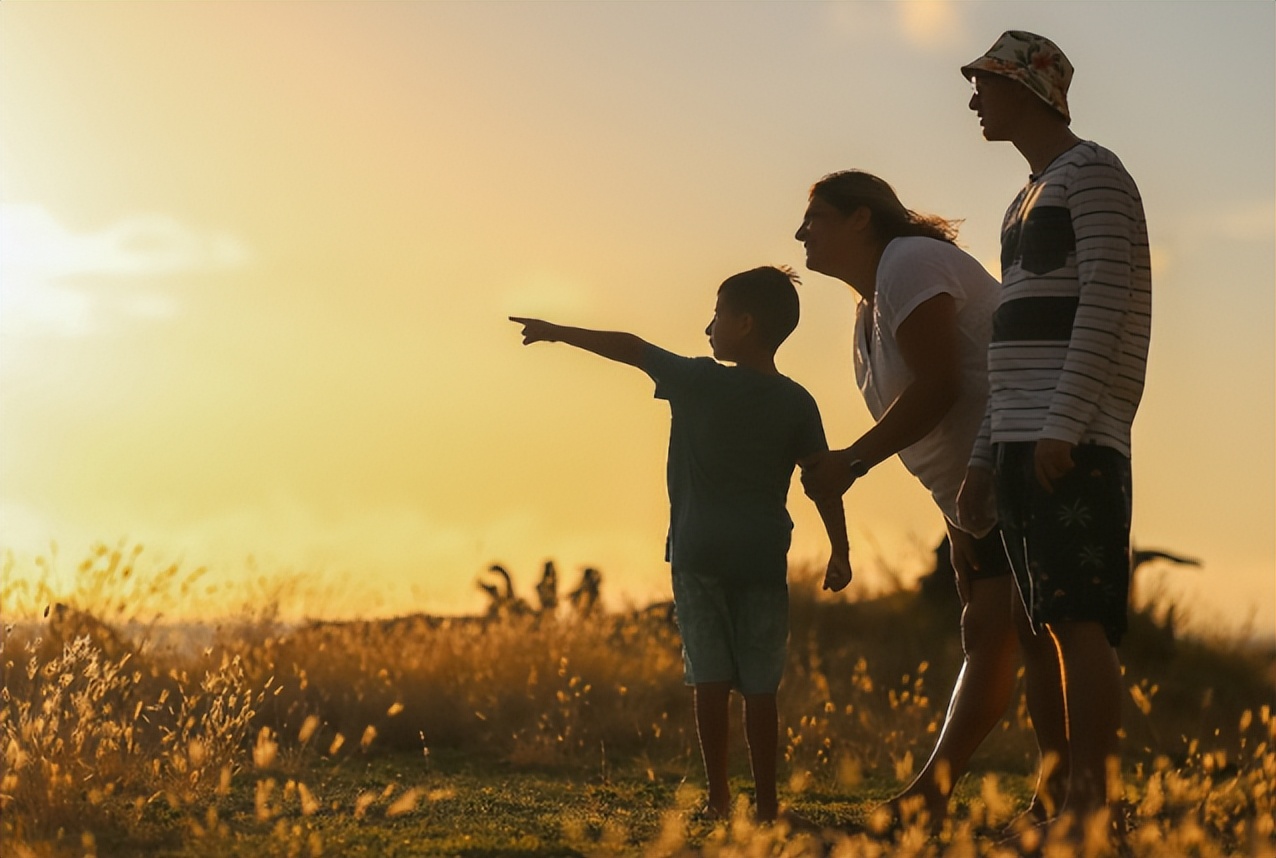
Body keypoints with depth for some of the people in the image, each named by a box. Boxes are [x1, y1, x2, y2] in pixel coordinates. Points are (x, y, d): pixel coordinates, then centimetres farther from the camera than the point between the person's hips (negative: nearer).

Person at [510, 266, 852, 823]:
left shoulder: (699, 382, -2)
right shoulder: (796, 403, 2)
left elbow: (629, 348, 4)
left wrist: (557, 333, 15)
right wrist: (840, 552, 6)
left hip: (698, 552, -1)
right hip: (763, 558, 1)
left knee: (710, 678, 1)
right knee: (759, 686, 2)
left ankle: (718, 797, -3)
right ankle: (766, 804, 0)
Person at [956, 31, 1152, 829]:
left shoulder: (1094, 173, 0)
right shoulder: (1027, 202, 26)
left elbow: (1105, 302, -12)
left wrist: (1064, 426, -21)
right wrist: (986, 457, 17)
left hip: (1075, 443, -9)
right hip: (1024, 444, 9)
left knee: (1081, 622, -13)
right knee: (1058, 628, 5)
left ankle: (1090, 803, -16)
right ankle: (1078, 802, 5)